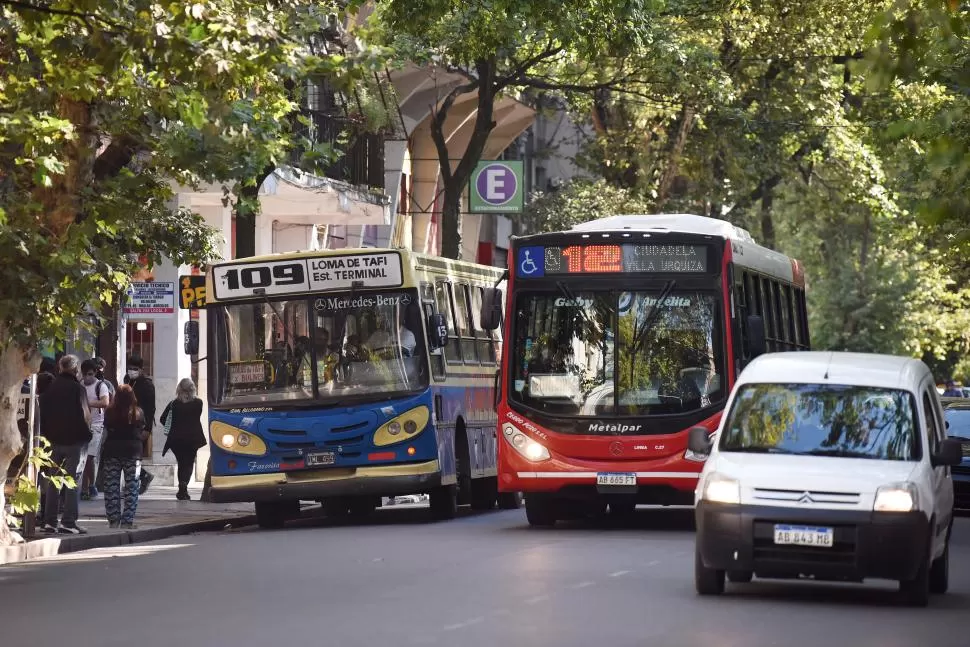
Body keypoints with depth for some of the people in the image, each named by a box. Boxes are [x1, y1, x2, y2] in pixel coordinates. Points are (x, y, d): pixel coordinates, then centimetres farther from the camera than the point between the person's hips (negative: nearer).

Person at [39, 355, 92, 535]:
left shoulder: (49, 389, 5)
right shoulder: (77, 389, -11)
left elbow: (42, 414, 8)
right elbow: (84, 414, -14)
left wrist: (46, 435, 13)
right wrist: (86, 434, 1)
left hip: (53, 440, 5)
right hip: (73, 440, -5)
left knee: (52, 482, 11)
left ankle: (49, 521, 9)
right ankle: (68, 522, -7)